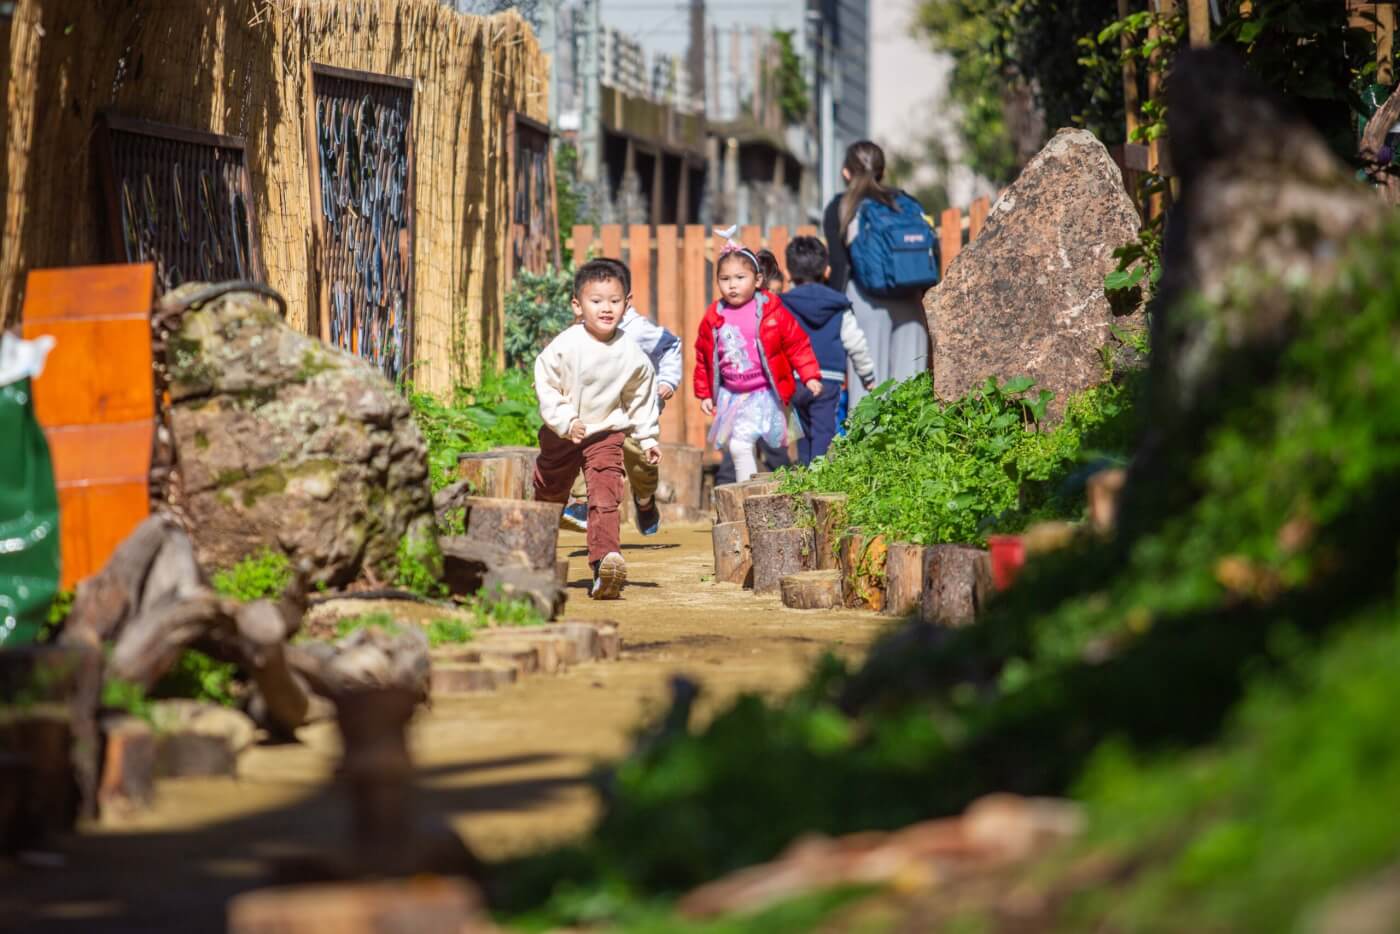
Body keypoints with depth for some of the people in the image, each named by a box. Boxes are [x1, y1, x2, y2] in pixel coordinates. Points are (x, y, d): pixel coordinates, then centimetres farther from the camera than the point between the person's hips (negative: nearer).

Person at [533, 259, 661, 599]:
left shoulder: (631, 354, -10)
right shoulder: (565, 346, -18)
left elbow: (641, 398, 5)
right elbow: (546, 384, -12)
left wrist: (647, 438, 8)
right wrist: (564, 420, -22)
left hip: (606, 433, 0)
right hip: (561, 434, 0)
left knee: (604, 497, -18)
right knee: (548, 495, 16)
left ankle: (606, 557, -28)